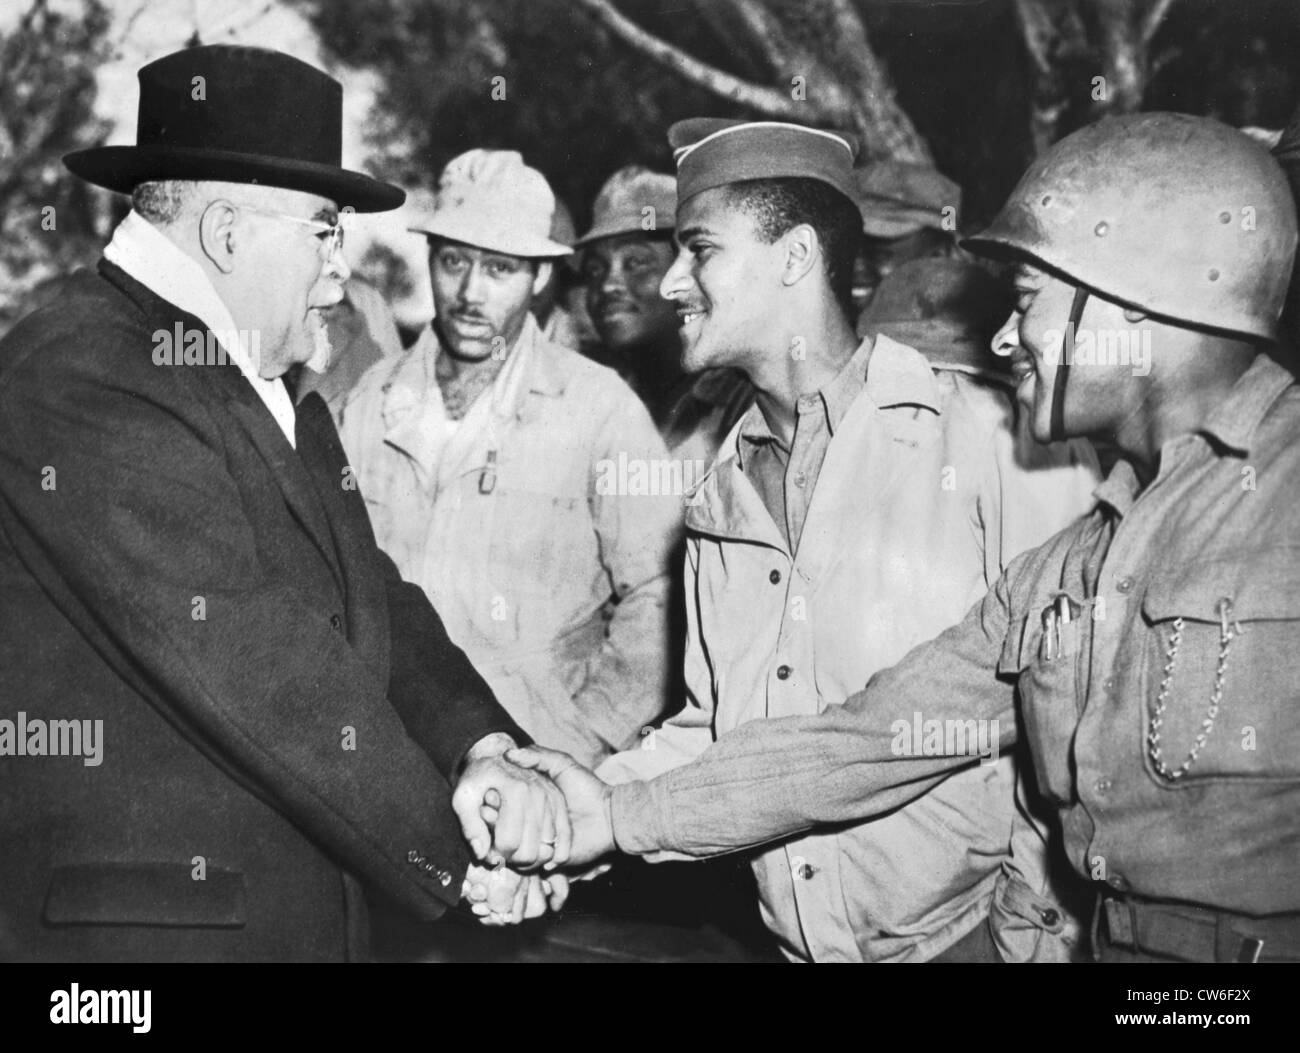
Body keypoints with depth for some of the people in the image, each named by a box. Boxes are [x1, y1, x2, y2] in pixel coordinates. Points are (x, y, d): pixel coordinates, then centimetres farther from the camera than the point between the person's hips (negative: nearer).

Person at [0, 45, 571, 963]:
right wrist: (451, 849, -15)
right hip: (140, 922, -8)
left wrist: (483, 748, -9)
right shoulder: (82, 385, -19)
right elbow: (256, 674, -22)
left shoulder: (272, 396, 12)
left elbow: (372, 602, 9)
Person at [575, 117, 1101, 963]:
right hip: (792, 940, 6)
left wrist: (1032, 932, -16)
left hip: (966, 931, -5)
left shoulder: (999, 440, -13)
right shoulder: (728, 488, 7)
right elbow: (713, 727, 9)